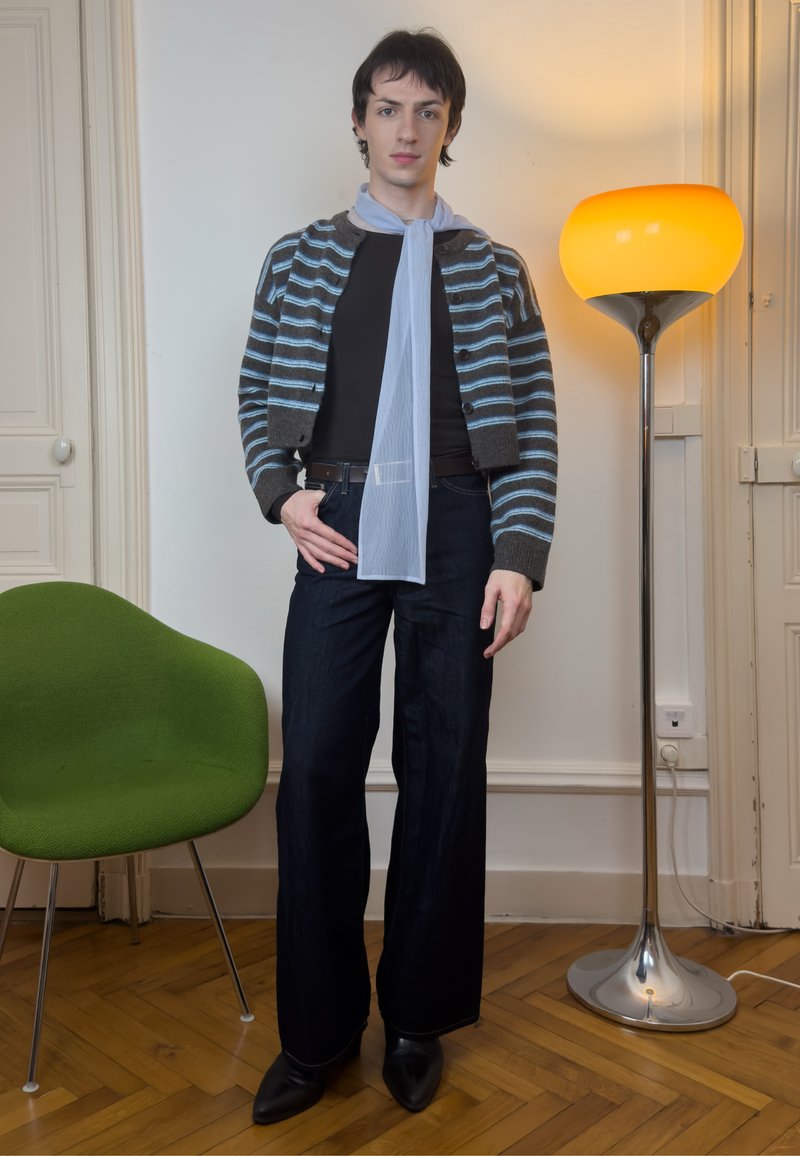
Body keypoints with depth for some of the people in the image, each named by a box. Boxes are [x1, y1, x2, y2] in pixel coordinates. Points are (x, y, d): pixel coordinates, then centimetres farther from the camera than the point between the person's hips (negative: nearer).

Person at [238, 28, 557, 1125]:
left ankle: (419, 1018, 22)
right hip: (340, 530, 1)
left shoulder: (492, 270, 9)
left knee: (445, 768, 4)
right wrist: (281, 493, -2)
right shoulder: (301, 259, 12)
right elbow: (257, 392, 15)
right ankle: (318, 1031, 17)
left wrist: (519, 556, -6)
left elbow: (533, 424, 4)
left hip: (453, 531, 0)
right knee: (317, 766, 0)